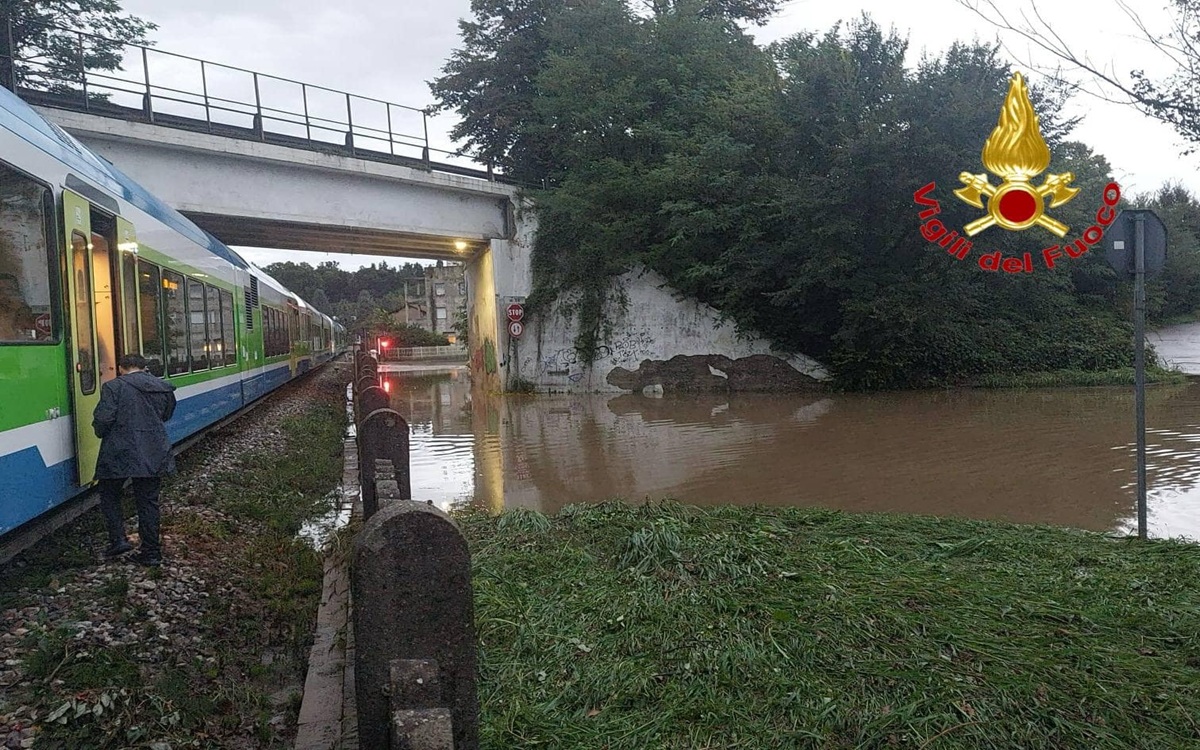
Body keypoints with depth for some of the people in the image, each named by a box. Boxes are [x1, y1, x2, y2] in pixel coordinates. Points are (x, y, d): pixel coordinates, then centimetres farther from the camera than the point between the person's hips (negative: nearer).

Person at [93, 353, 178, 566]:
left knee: (109, 496, 18)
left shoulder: (113, 386, -8)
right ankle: (152, 552, 10)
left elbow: (103, 419, -14)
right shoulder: (162, 388, 8)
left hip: (119, 453, -4)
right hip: (153, 454, 4)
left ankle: (118, 539, 6)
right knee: (148, 501, 9)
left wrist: (102, 433, 6)